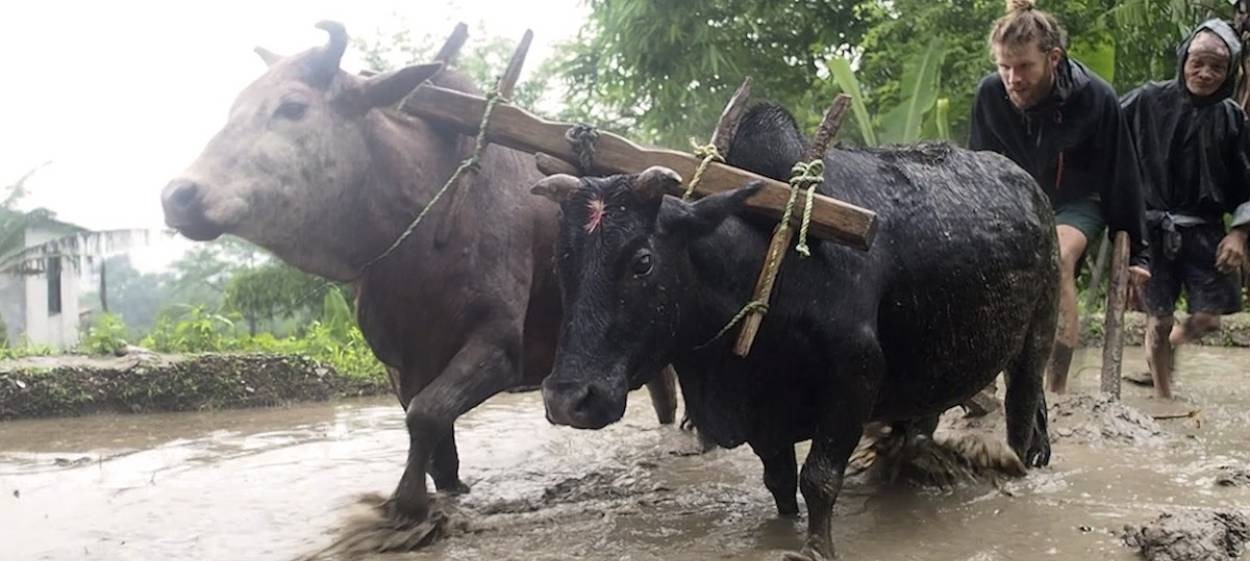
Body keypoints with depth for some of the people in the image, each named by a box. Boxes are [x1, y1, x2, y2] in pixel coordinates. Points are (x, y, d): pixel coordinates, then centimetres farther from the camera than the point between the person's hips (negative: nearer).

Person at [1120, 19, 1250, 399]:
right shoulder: (1147, 101, -6)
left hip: (1204, 231, 3)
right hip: (1151, 229, -2)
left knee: (1209, 318, 3)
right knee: (1158, 321, 2)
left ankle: (1169, 345, 37)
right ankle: (1164, 399, 19)